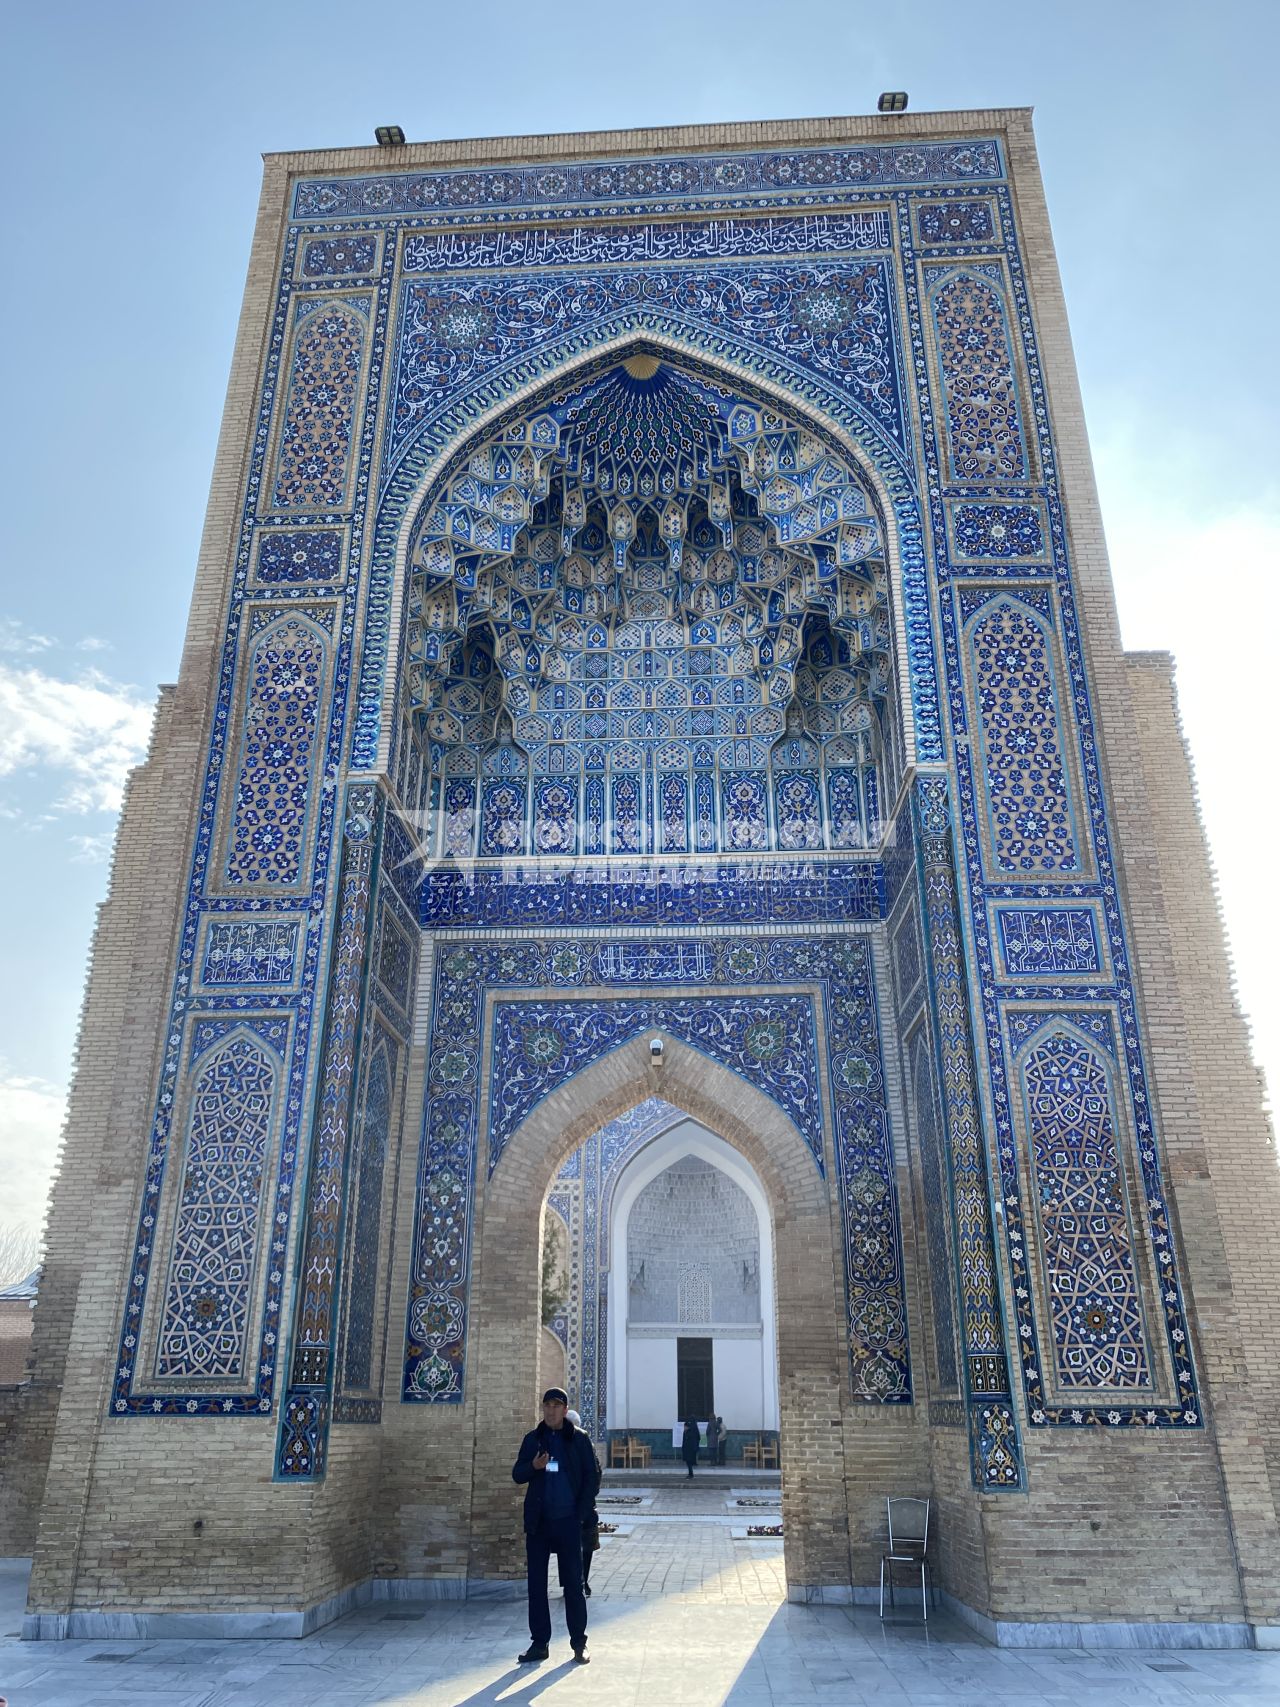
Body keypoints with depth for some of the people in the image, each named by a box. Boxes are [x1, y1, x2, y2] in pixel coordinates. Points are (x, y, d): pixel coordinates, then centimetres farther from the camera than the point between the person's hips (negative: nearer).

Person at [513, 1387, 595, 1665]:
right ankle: (539, 1643, 15)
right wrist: (533, 1466, -15)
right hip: (538, 1522, 2)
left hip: (568, 1522, -2)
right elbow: (517, 1474, 6)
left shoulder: (578, 1439, 0)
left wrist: (581, 1514, -6)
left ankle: (579, 1643, 12)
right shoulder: (532, 1439, 7)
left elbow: (590, 1478, 2)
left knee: (573, 1583, 1)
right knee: (536, 1584, 5)